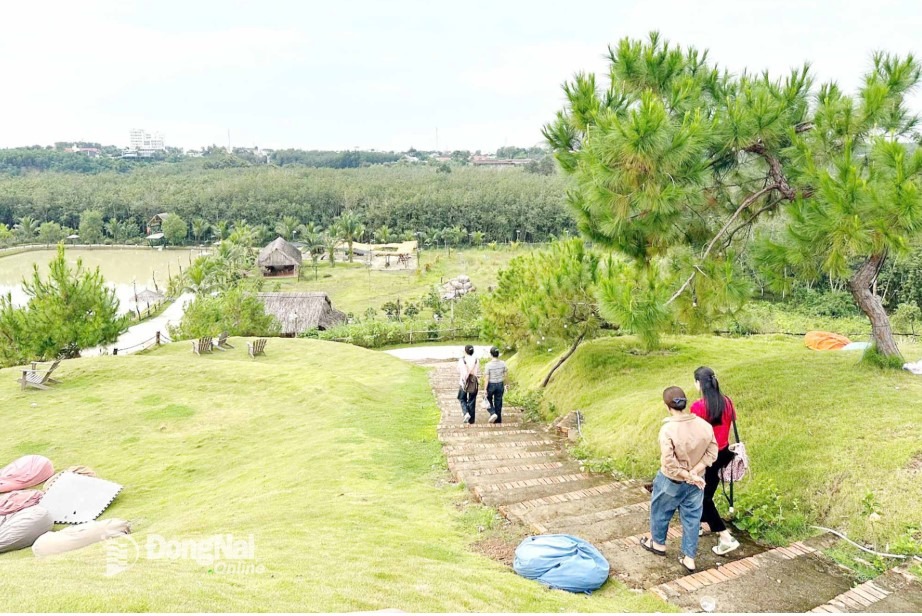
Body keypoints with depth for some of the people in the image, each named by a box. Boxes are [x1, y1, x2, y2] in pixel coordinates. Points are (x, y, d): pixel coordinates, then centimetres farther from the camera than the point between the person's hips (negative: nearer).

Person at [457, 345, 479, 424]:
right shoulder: (476, 361, -5)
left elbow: (459, 373, -1)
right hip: (474, 383, 2)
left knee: (462, 399, 16)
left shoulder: (461, 360, -10)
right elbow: (478, 374, 1)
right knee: (472, 401, 11)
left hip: (464, 383, -2)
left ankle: (466, 413, -6)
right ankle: (471, 419, 14)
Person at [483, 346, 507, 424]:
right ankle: (498, 421, 22)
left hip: (491, 385, -3)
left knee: (489, 400, 23)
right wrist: (504, 386, 14)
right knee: (498, 403, 14)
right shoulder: (503, 363, -7)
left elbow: (487, 378, -14)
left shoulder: (488, 365, -17)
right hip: (500, 385, 3)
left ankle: (493, 413, 1)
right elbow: (504, 376, 1)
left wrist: (485, 389, -6)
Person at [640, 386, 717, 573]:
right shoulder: (704, 425, -13)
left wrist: (689, 476, -18)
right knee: (692, 517, 18)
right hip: (696, 483, 4)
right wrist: (694, 473, -12)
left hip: (671, 482, -4)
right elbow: (712, 453, -8)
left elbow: (669, 463, -30)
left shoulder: (668, 430, -29)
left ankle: (658, 543, 42)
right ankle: (689, 557, 26)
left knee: (660, 511, 22)